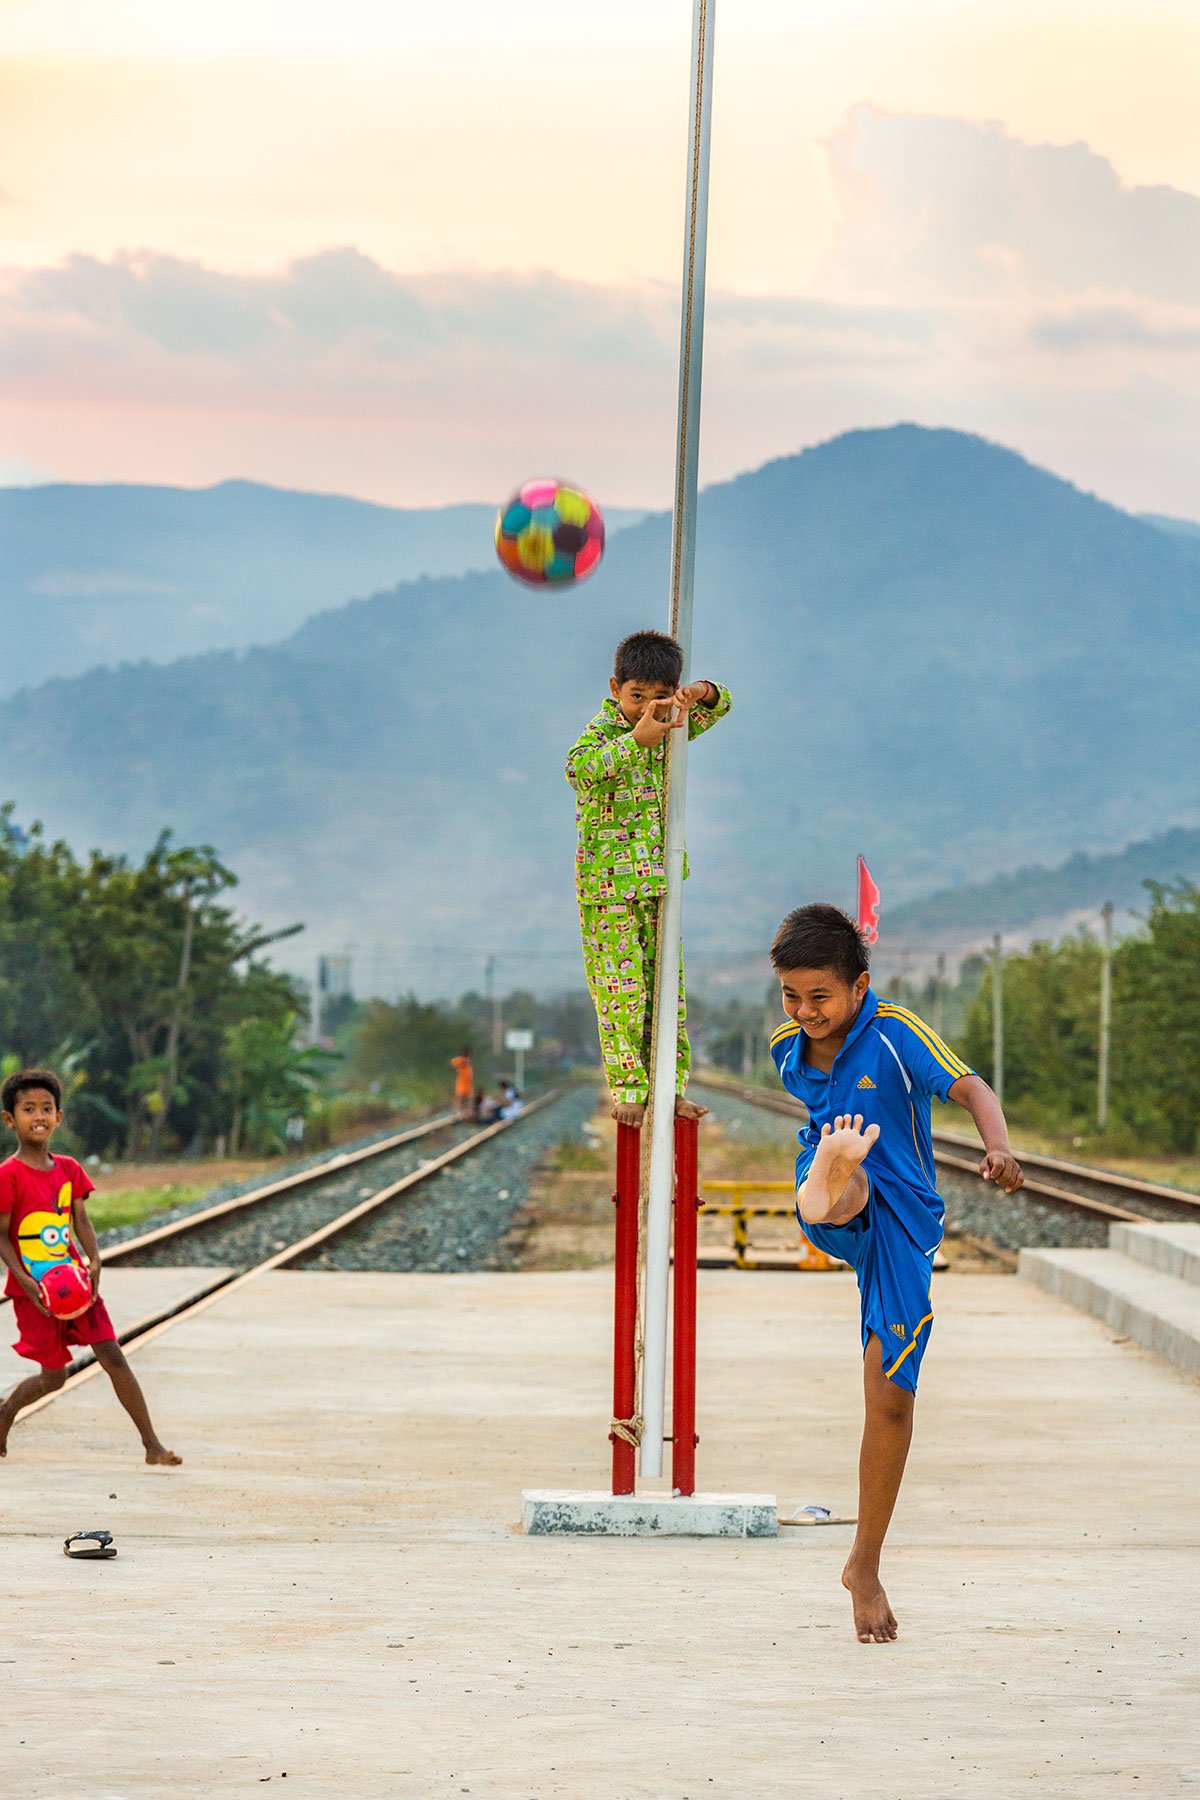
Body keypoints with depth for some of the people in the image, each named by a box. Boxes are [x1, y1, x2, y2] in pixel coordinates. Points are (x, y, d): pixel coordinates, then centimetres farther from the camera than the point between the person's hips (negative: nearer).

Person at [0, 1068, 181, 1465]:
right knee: (53, 1376, 3)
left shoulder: (69, 1170, 5)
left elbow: (82, 1223, 5)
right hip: (35, 1290, -4)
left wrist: (93, 1262, -12)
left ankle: (152, 1444, -2)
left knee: (114, 1358, -3)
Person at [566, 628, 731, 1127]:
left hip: (659, 882, 6)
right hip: (608, 886, -6)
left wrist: (699, 692, -7)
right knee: (620, 990, -7)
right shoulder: (602, 730, -12)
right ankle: (627, 1089, 0)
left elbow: (720, 704, 18)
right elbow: (579, 766, -34)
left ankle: (668, 1088, 15)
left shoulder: (667, 728, 7)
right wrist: (639, 736, -46)